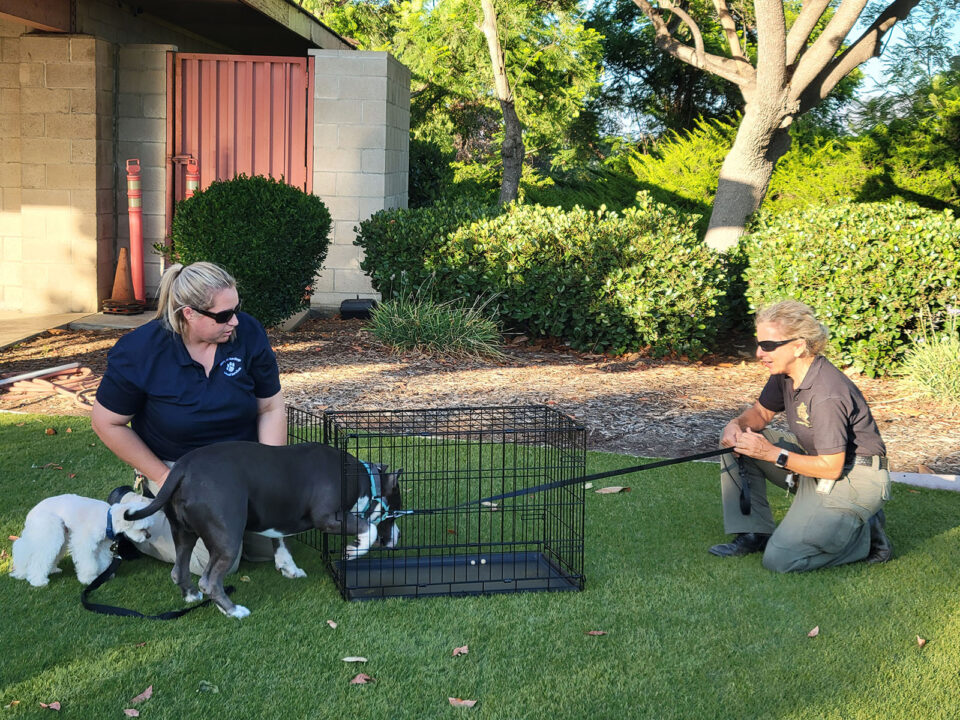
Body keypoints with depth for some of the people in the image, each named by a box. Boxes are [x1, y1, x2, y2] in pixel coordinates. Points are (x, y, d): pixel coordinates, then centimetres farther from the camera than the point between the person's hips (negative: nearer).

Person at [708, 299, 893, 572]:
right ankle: (755, 533, 8)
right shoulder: (785, 373, -1)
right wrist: (737, 424, -7)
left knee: (780, 560, -19)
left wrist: (773, 454, -23)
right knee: (735, 441, 3)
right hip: (818, 459, 9)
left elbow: (831, 467, -26)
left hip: (852, 481, -9)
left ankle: (864, 535, 2)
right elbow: (761, 411, 16)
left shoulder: (828, 395, -29)